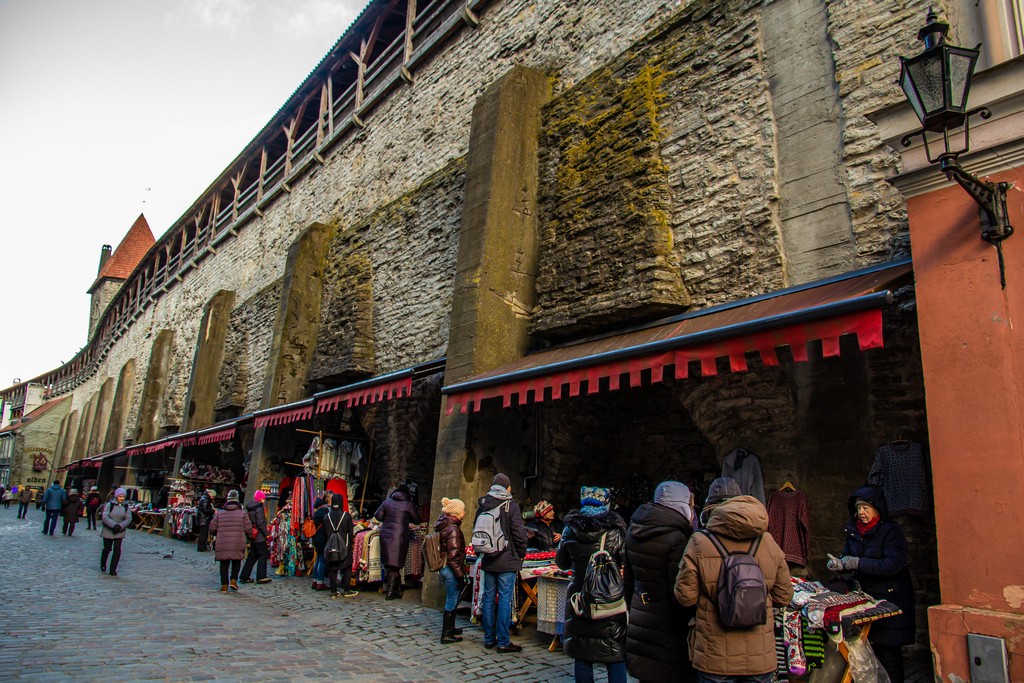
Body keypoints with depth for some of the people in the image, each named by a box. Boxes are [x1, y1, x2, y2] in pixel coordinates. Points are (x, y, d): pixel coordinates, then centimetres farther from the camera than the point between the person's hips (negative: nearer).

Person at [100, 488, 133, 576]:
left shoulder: (126, 506, 1)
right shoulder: (109, 504, -8)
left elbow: (129, 519, -3)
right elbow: (105, 517, -16)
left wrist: (120, 526, -20)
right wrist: (114, 525, -27)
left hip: (120, 532, 2)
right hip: (108, 531, -2)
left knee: (117, 550, -5)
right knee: (107, 549, 10)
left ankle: (113, 570, 4)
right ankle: (103, 564, 40)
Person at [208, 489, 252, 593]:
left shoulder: (219, 513, 4)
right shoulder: (242, 513, -2)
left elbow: (212, 528, 6)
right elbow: (248, 529, -3)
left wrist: (218, 533, 26)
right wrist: (248, 536, 17)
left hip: (222, 544, 1)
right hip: (238, 543, -1)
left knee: (224, 564, 10)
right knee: (236, 561, 17)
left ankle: (224, 584, 8)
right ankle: (233, 579, 5)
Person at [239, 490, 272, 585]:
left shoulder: (249, 508, 11)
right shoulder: (259, 508, -16)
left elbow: (248, 522, 16)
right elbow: (261, 523, -20)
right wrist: (267, 533, -14)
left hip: (252, 537, 8)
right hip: (259, 536, -8)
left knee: (252, 556, 16)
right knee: (263, 555, 0)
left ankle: (244, 576, 17)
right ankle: (261, 577, 0)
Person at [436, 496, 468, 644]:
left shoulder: (443, 526, 9)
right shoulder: (453, 529, -20)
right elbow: (454, 556, -23)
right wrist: (460, 575, -19)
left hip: (443, 568, 10)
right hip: (451, 570, -10)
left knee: (451, 600, 22)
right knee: (452, 601, 1)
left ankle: (450, 628, 35)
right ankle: (446, 634, 9)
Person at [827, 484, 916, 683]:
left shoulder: (891, 530, -10)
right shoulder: (853, 530, 8)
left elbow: (893, 565, -20)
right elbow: (848, 556, 17)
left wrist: (857, 563, -21)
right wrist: (839, 564, -5)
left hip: (889, 599, -5)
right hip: (865, 598, 5)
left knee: (888, 652, -1)